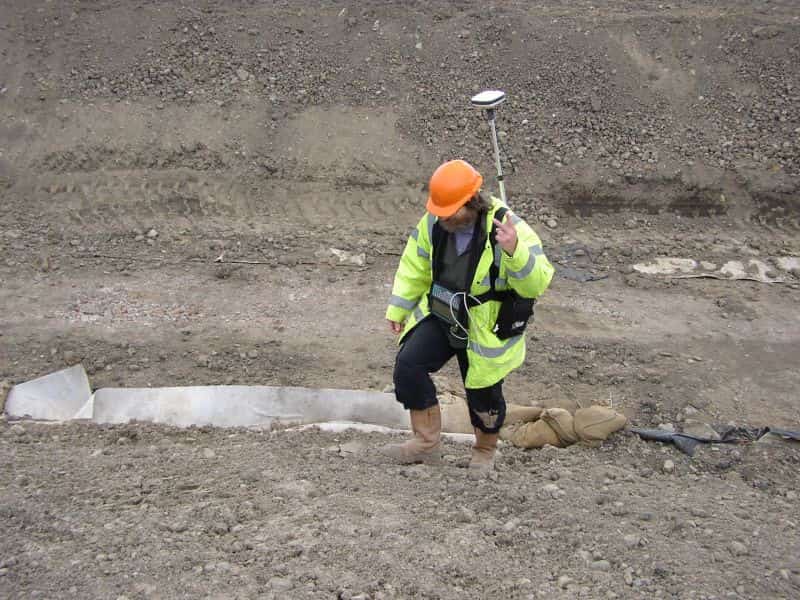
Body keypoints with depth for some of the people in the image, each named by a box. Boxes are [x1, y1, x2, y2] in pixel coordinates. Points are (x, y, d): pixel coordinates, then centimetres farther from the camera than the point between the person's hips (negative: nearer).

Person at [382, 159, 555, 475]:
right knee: (408, 364, -10)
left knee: (483, 394, 9)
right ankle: (426, 442, 6)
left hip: (486, 327, -4)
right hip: (440, 314, 5)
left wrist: (515, 251, -45)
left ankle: (484, 451, 39)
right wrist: (398, 308, 10)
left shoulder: (509, 228, -26)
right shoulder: (433, 222, -9)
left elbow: (537, 283, -28)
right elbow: (415, 267, 7)